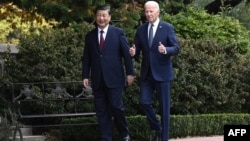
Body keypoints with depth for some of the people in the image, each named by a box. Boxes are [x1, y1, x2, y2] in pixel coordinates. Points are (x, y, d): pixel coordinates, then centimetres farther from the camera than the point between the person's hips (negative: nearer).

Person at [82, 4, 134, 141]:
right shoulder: (90, 36, 10)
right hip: (98, 80, 3)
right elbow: (86, 58, 11)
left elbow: (127, 54, 1)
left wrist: (130, 73, -3)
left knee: (116, 107, -6)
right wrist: (85, 76, 4)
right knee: (101, 111, 4)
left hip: (114, 78, -3)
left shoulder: (119, 32, 2)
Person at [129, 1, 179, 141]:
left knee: (164, 106, 3)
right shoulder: (141, 29, 7)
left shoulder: (168, 27, -5)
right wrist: (133, 52, -15)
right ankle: (157, 128, 20)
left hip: (162, 73, -4)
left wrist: (165, 50, -30)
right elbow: (137, 50, 9)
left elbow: (176, 48, -10)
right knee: (144, 102, -3)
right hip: (146, 73, 4)